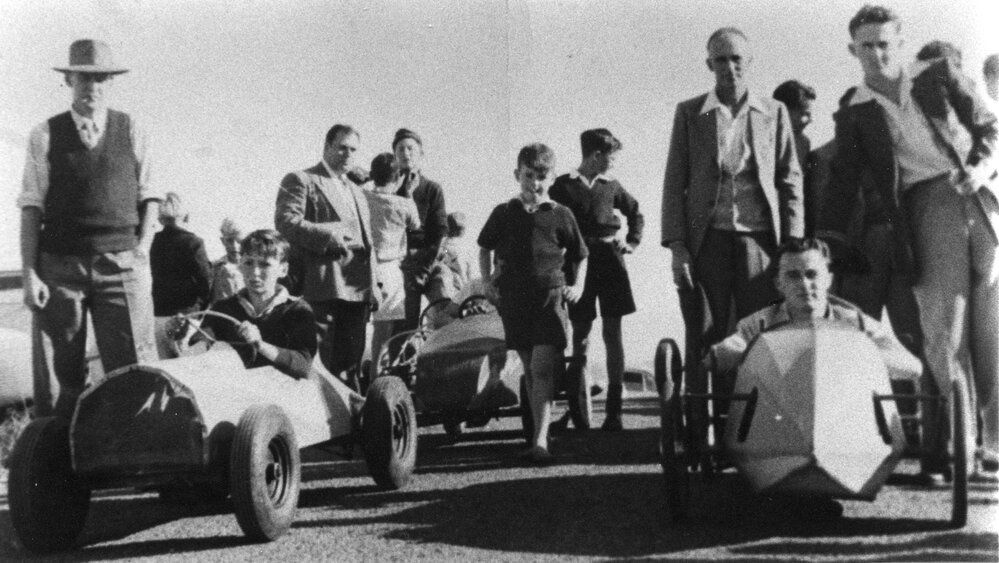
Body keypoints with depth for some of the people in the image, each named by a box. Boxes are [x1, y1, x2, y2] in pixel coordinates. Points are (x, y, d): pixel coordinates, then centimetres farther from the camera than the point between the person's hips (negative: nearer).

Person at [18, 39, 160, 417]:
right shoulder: (45, 136, 4)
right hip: (60, 266, 0)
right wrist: (30, 274, -4)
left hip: (122, 263, 0)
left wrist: (142, 247, -3)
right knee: (67, 373, 8)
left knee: (136, 370, -6)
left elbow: (149, 196, 10)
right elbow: (31, 207, 1)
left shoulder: (132, 132, 7)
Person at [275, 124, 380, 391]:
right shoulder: (301, 180, 2)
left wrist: (373, 285, 15)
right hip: (322, 287, -7)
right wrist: (327, 235, -20)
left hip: (358, 289, 7)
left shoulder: (357, 192, 26)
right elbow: (285, 221, -11)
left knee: (351, 364, 9)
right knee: (319, 364, -6)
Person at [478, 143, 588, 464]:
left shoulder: (560, 215, 2)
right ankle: (539, 430, 23)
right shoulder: (503, 214, 6)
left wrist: (577, 286, 4)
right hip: (513, 299, 3)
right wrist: (487, 283, 11)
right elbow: (485, 249, 21)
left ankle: (540, 440, -19)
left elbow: (580, 255, 15)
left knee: (542, 368, -14)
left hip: (550, 297, -3)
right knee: (529, 370, 12)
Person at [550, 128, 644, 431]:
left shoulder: (611, 186, 12)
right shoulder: (564, 186, 1)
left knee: (613, 331, -1)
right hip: (579, 261, -2)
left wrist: (632, 242, 13)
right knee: (581, 330, 4)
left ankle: (613, 408, 0)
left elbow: (636, 213, 25)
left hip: (610, 260, 2)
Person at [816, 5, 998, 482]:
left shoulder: (939, 75, 13)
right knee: (944, 331, -8)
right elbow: (843, 188, 9)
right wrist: (822, 247, 1)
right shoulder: (854, 116, 11)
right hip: (927, 209, -1)